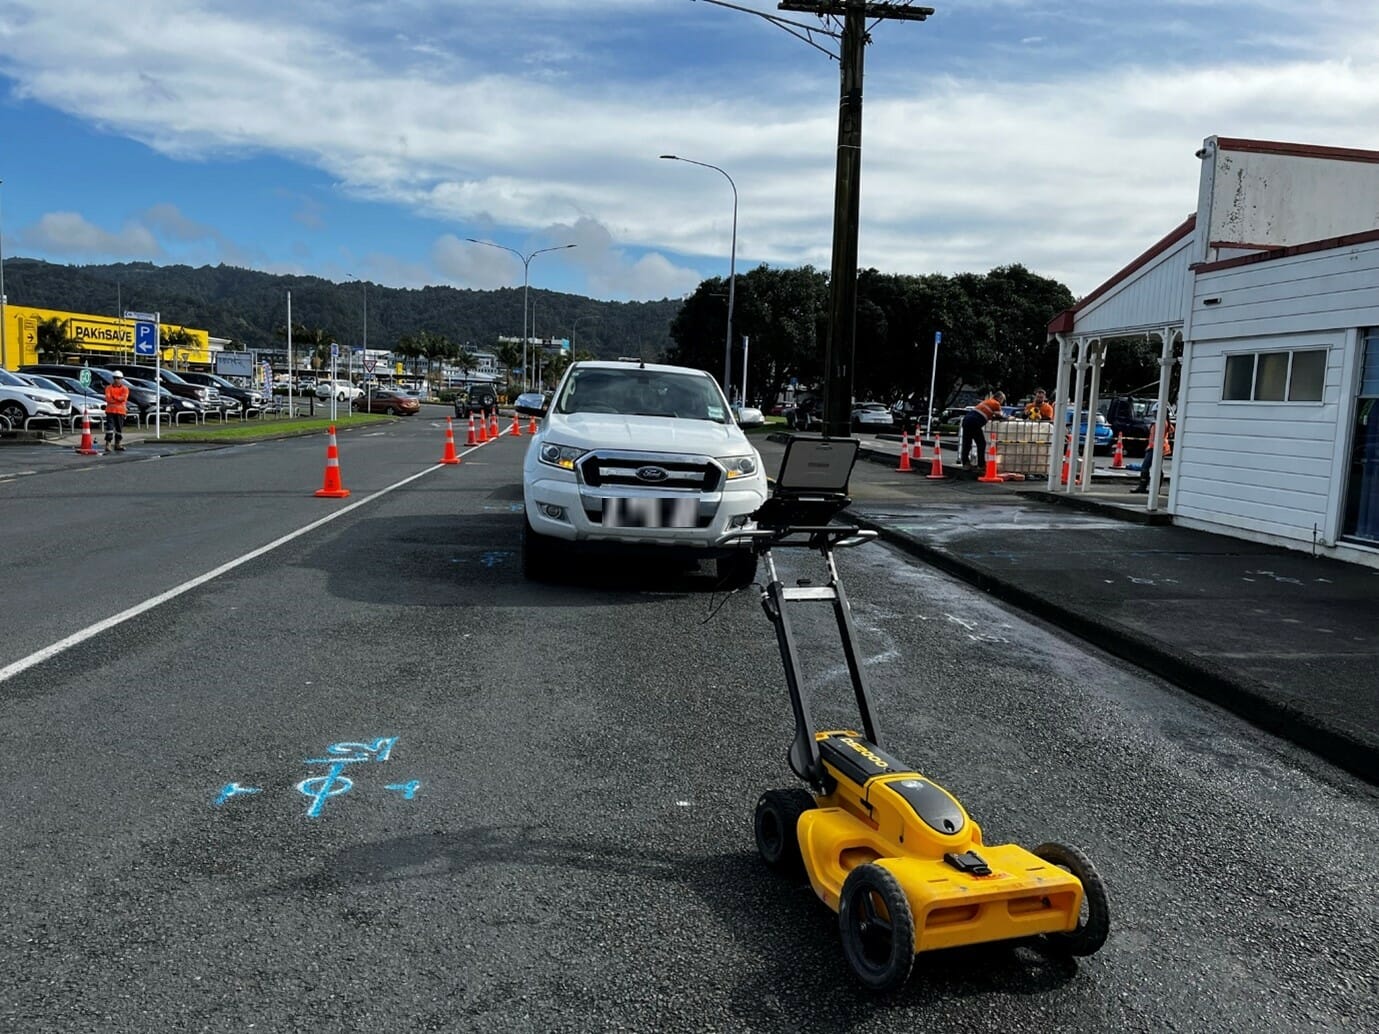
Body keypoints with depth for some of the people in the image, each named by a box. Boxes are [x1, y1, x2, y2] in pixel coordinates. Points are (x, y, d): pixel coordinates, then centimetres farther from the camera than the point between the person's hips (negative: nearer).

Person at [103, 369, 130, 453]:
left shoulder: (125, 388, 6)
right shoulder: (109, 388, 6)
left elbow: (124, 398, -11)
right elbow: (107, 398, -9)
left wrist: (113, 396, -9)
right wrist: (118, 399, -13)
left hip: (120, 411, 1)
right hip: (110, 410, -1)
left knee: (119, 428, 8)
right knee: (109, 426, -11)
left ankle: (118, 444, 19)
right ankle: (108, 444, -14)